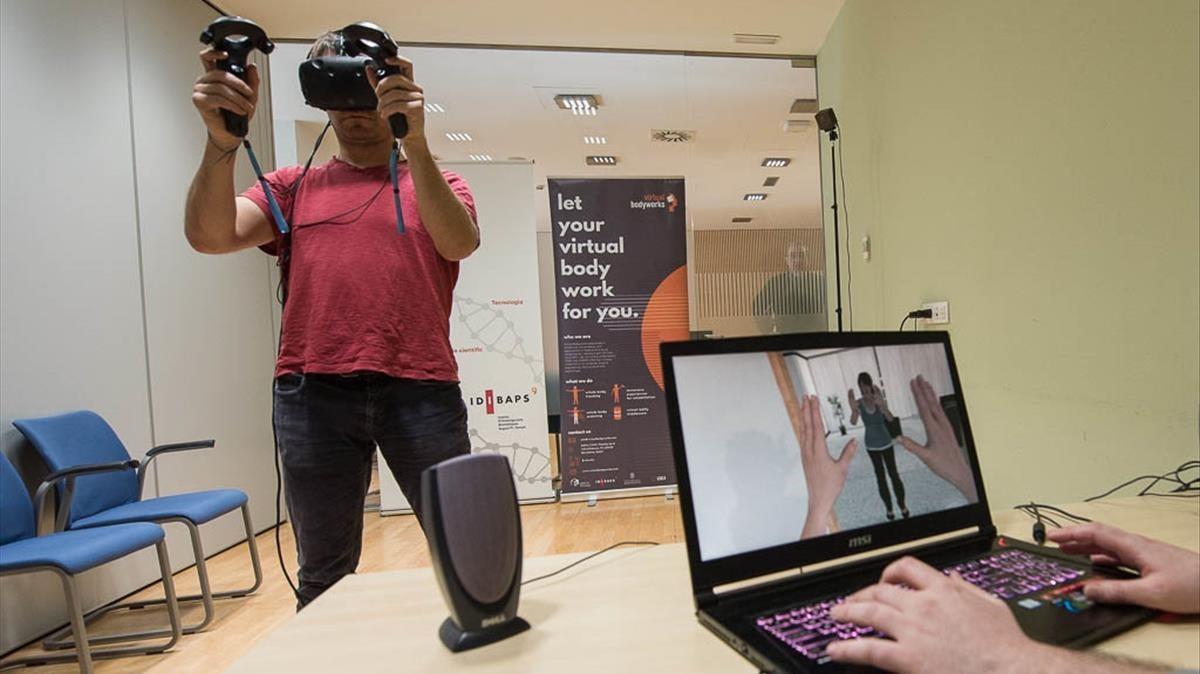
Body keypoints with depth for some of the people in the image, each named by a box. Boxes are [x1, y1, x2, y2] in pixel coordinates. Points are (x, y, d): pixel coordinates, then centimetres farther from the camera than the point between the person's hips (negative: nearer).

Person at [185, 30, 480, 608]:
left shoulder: (437, 185, 13)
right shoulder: (293, 187, 16)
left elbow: (460, 242, -8)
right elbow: (210, 235, 1)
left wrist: (415, 142, -20)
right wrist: (222, 140, -14)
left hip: (421, 387, -1)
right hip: (314, 392, 1)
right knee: (325, 571, 12)